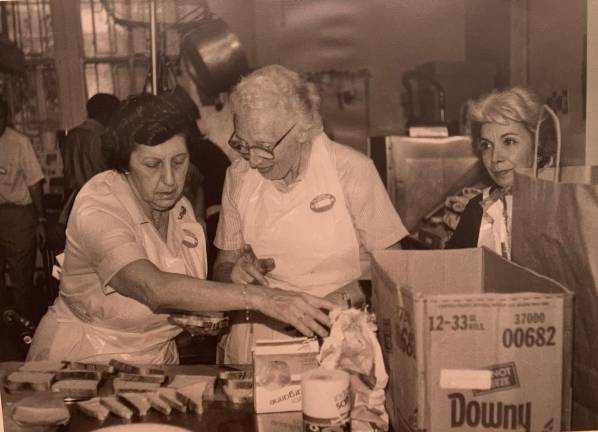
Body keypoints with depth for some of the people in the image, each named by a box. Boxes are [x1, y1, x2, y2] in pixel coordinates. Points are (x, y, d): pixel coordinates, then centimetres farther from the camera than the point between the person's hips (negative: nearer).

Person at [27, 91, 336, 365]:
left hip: (155, 362, 5)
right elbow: (154, 288, -35)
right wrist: (258, 297, -41)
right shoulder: (97, 208, -19)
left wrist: (202, 316, -6)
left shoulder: (179, 207, 1)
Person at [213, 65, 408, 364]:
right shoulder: (238, 176, 4)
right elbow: (222, 267, 14)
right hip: (253, 337, 4)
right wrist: (234, 272, -8)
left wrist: (354, 292, -17)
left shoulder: (351, 170, -6)